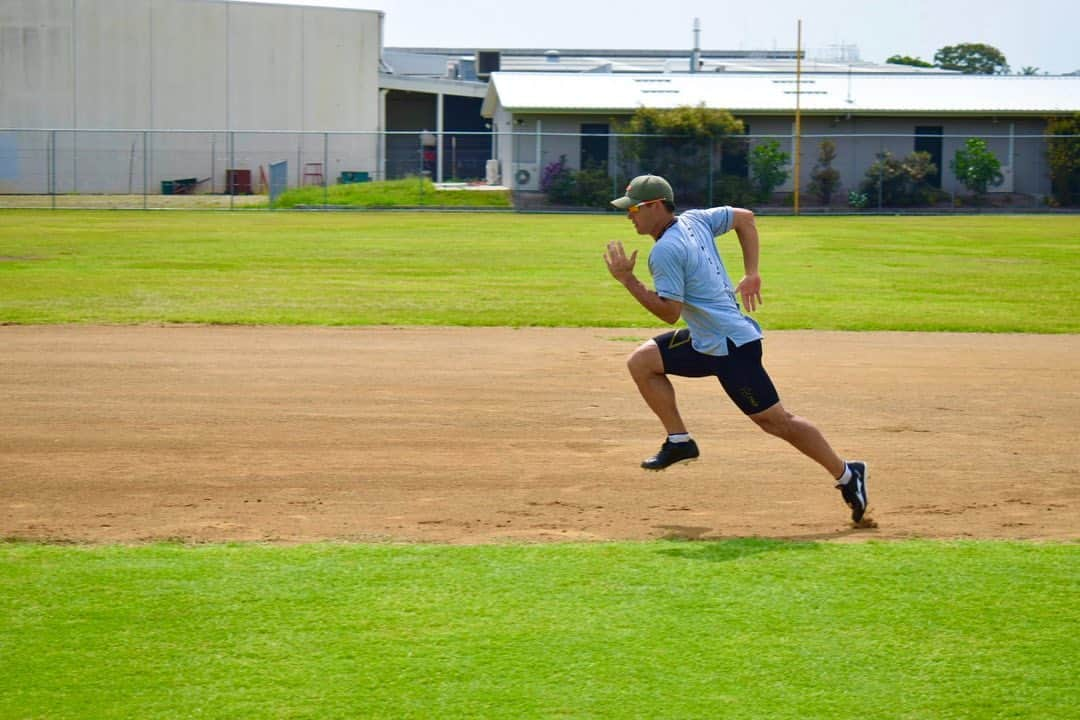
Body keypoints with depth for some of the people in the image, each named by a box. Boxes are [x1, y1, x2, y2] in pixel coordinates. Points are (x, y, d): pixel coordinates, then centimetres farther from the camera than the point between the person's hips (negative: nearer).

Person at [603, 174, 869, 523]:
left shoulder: (665, 251, -19)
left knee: (776, 420, -3)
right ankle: (679, 441, 9)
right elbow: (745, 217, 17)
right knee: (641, 361, 7)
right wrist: (751, 274, 15)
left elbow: (670, 312, -22)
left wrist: (628, 280, -18)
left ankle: (846, 474, 4)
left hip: (731, 347, -10)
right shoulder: (694, 220, 8)